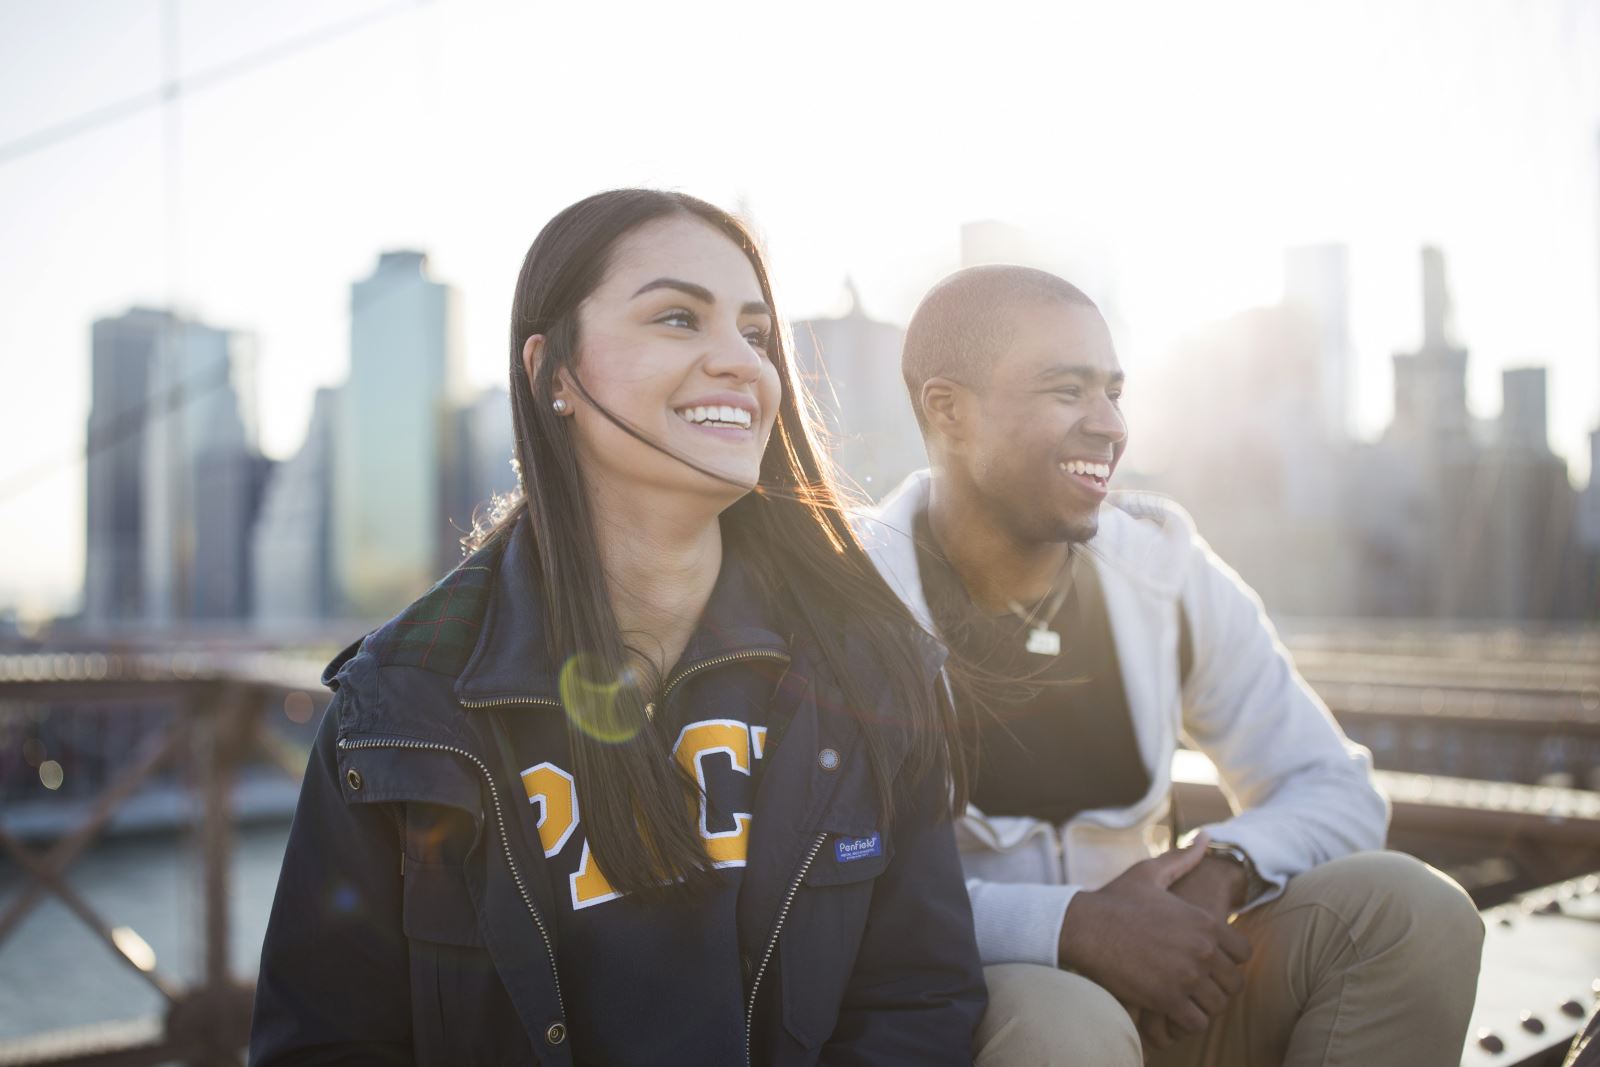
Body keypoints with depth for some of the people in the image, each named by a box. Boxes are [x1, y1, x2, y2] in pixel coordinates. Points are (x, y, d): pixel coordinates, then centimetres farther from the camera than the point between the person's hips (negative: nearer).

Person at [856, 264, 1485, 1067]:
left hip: (1150, 991, 5)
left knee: (1407, 905, -14)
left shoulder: (1166, 566, 0)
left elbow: (1337, 790, 4)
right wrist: (1072, 926, -32)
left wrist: (1222, 870, -18)